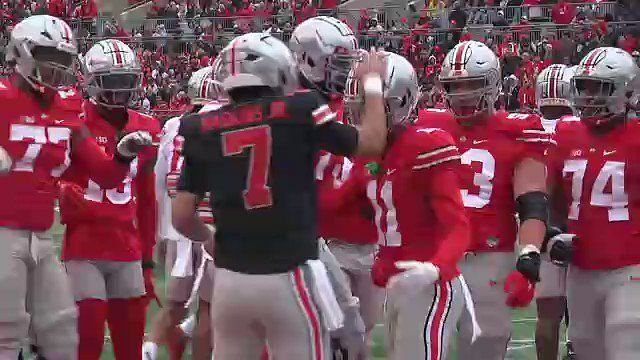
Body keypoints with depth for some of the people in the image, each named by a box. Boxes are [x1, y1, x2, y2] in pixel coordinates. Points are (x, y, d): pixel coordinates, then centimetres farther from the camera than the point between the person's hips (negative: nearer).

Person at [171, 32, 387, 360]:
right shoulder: (299, 112, -5)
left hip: (230, 280, 3)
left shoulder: (204, 130, 3)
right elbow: (371, 144, 9)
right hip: (289, 278, -3)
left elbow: (181, 216, 3)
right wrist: (372, 82, 23)